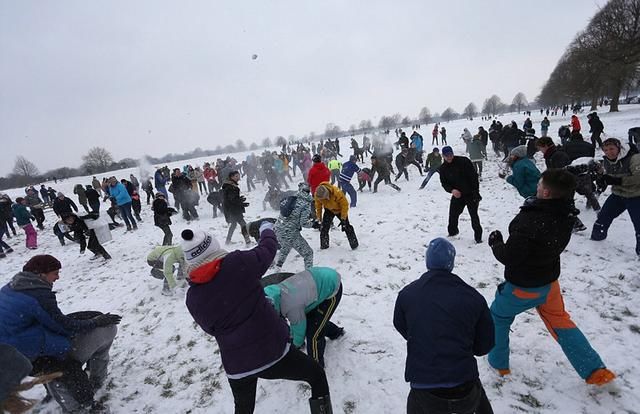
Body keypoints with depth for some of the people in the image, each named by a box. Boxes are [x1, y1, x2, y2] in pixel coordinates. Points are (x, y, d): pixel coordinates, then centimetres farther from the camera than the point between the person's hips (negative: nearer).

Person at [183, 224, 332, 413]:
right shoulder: (237, 263, -19)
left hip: (236, 366, 4)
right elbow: (268, 249, -1)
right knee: (317, 375, 21)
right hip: (273, 350, -4)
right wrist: (267, 230, 19)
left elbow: (211, 329, 8)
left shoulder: (193, 298, -7)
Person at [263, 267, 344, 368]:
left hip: (332, 288, -8)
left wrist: (297, 343, 9)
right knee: (308, 319, 24)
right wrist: (292, 336, 19)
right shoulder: (277, 292, -9)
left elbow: (299, 326, -11)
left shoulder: (292, 307, -32)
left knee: (314, 334, -3)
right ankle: (335, 332, 50)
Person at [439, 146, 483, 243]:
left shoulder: (463, 161, -13)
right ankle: (452, 231, 32)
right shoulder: (443, 168, 0)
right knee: (453, 214, 7)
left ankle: (478, 236, 11)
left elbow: (474, 176, -11)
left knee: (474, 215, -4)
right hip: (457, 194, 4)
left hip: (471, 194, -4)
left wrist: (476, 191, -14)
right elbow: (444, 183, 1)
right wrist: (452, 190, -20)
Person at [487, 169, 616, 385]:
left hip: (523, 286, -6)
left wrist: (495, 242, -12)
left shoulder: (529, 221, -33)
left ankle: (499, 363, 33)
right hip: (549, 280, 6)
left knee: (498, 317, 18)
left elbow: (509, 256, -28)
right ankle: (596, 371, 33)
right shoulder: (565, 215, -9)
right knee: (560, 322, 26)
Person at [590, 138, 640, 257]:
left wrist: (618, 181, -33)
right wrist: (603, 179, -9)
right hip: (618, 194, 6)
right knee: (603, 216, 11)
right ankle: (596, 237, 32)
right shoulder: (606, 161, -1)